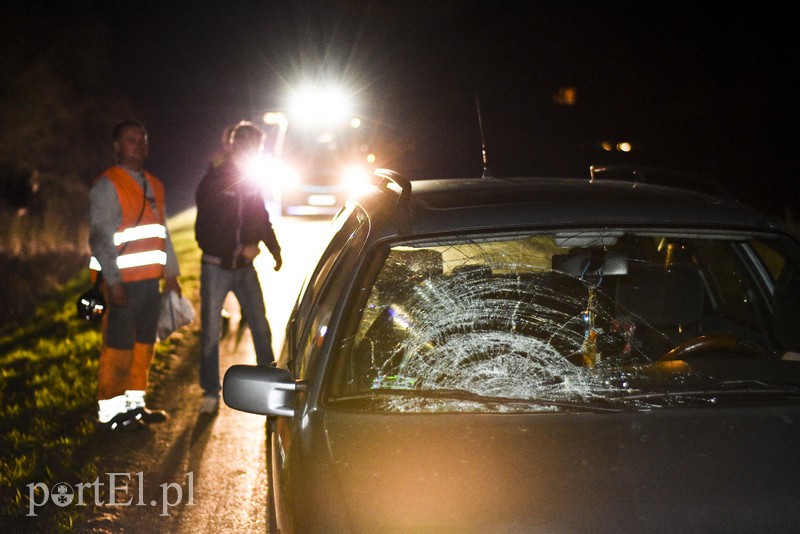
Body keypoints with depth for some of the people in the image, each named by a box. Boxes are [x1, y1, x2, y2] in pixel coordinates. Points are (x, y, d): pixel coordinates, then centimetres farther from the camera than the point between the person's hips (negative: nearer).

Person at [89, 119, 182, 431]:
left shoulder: (154, 186, 18)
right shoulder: (107, 186, -6)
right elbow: (100, 237, -11)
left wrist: (171, 273, 18)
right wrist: (113, 281, -18)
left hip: (150, 278, 7)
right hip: (123, 281, -7)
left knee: (145, 343, 11)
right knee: (118, 346, -6)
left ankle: (135, 402, 22)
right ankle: (109, 411, 1)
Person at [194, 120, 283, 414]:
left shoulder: (252, 182, 6)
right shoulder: (213, 181, -11)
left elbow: (262, 220, 17)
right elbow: (205, 230, -15)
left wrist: (275, 249, 7)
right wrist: (239, 249, -19)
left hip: (245, 267, 5)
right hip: (216, 267, -5)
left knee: (261, 329, 6)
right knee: (210, 333, 2)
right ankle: (210, 393, 13)